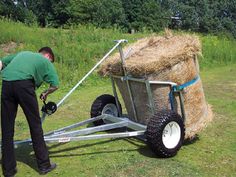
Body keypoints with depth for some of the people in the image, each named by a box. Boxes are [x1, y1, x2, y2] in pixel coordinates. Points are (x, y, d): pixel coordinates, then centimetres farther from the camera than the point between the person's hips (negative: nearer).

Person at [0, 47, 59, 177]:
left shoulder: (22, 53, 35)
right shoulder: (45, 61, 20)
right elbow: (55, 85, 10)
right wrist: (45, 94, 27)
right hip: (23, 84, -5)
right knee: (35, 125, 6)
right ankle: (44, 165, 16)